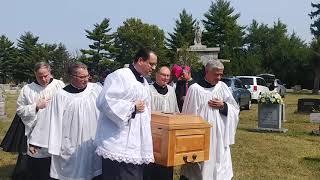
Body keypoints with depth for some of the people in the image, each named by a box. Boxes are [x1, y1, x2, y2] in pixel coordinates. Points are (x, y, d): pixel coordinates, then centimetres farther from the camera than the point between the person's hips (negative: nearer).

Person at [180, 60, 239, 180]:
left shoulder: (223, 87, 5)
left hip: (219, 136, 4)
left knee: (219, 166, 9)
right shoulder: (195, 89, -8)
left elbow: (235, 109, 10)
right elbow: (189, 114, -4)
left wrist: (223, 106, -9)